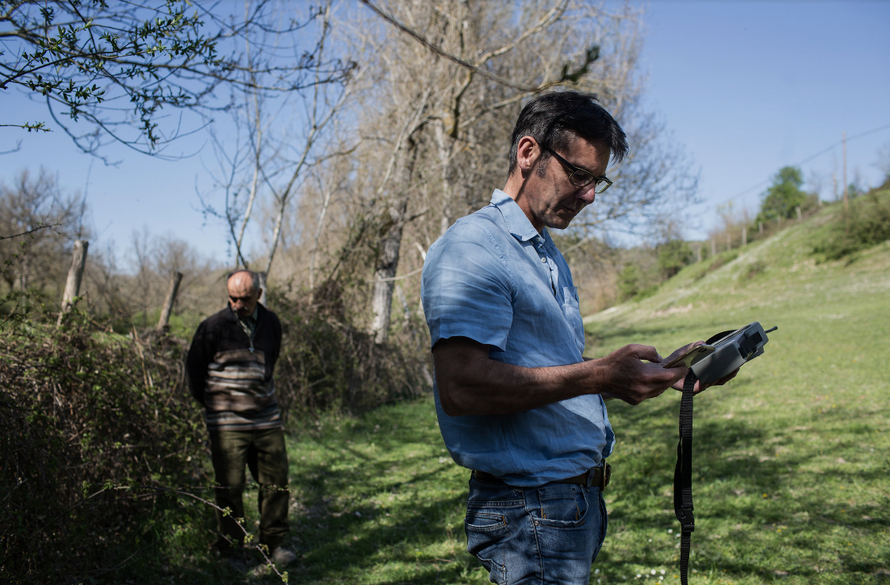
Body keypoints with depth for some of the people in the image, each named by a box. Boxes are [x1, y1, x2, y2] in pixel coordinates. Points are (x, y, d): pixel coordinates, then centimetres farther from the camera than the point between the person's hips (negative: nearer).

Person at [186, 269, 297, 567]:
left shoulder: (271, 323, 6)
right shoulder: (213, 326, -8)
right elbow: (194, 367, 3)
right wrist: (212, 404, 7)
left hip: (267, 419, 4)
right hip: (227, 422, -4)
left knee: (276, 481, 7)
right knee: (229, 487, 1)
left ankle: (274, 542, 22)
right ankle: (229, 548, 15)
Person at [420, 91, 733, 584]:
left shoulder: (550, 257, 18)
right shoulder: (470, 247, -15)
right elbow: (461, 386, -26)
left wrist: (659, 372, 10)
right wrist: (597, 376, -27)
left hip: (578, 501, 9)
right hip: (530, 510, -9)